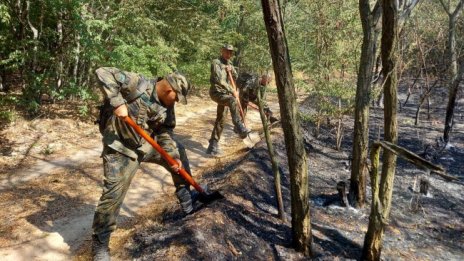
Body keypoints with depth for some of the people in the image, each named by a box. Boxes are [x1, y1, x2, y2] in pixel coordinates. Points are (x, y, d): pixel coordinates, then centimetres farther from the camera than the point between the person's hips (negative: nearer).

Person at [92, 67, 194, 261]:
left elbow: (165, 132, 7)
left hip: (149, 144, 8)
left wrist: (173, 155, -6)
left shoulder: (167, 106, 1)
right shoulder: (137, 84, -20)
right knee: (113, 195, -9)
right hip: (121, 148, -7)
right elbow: (103, 73, -23)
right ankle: (99, 245, 9)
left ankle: (186, 200, 35)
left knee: (178, 152, 16)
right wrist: (117, 102, -32)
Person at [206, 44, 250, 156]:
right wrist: (232, 90, -26)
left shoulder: (229, 63, 14)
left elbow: (235, 76, 15)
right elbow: (219, 80, -23)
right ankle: (240, 128, -43)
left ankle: (213, 145, 13)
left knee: (220, 119, 6)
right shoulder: (216, 63, -12)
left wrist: (231, 70, -7)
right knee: (233, 101, -36)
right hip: (216, 92, -8)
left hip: (225, 93, 8)